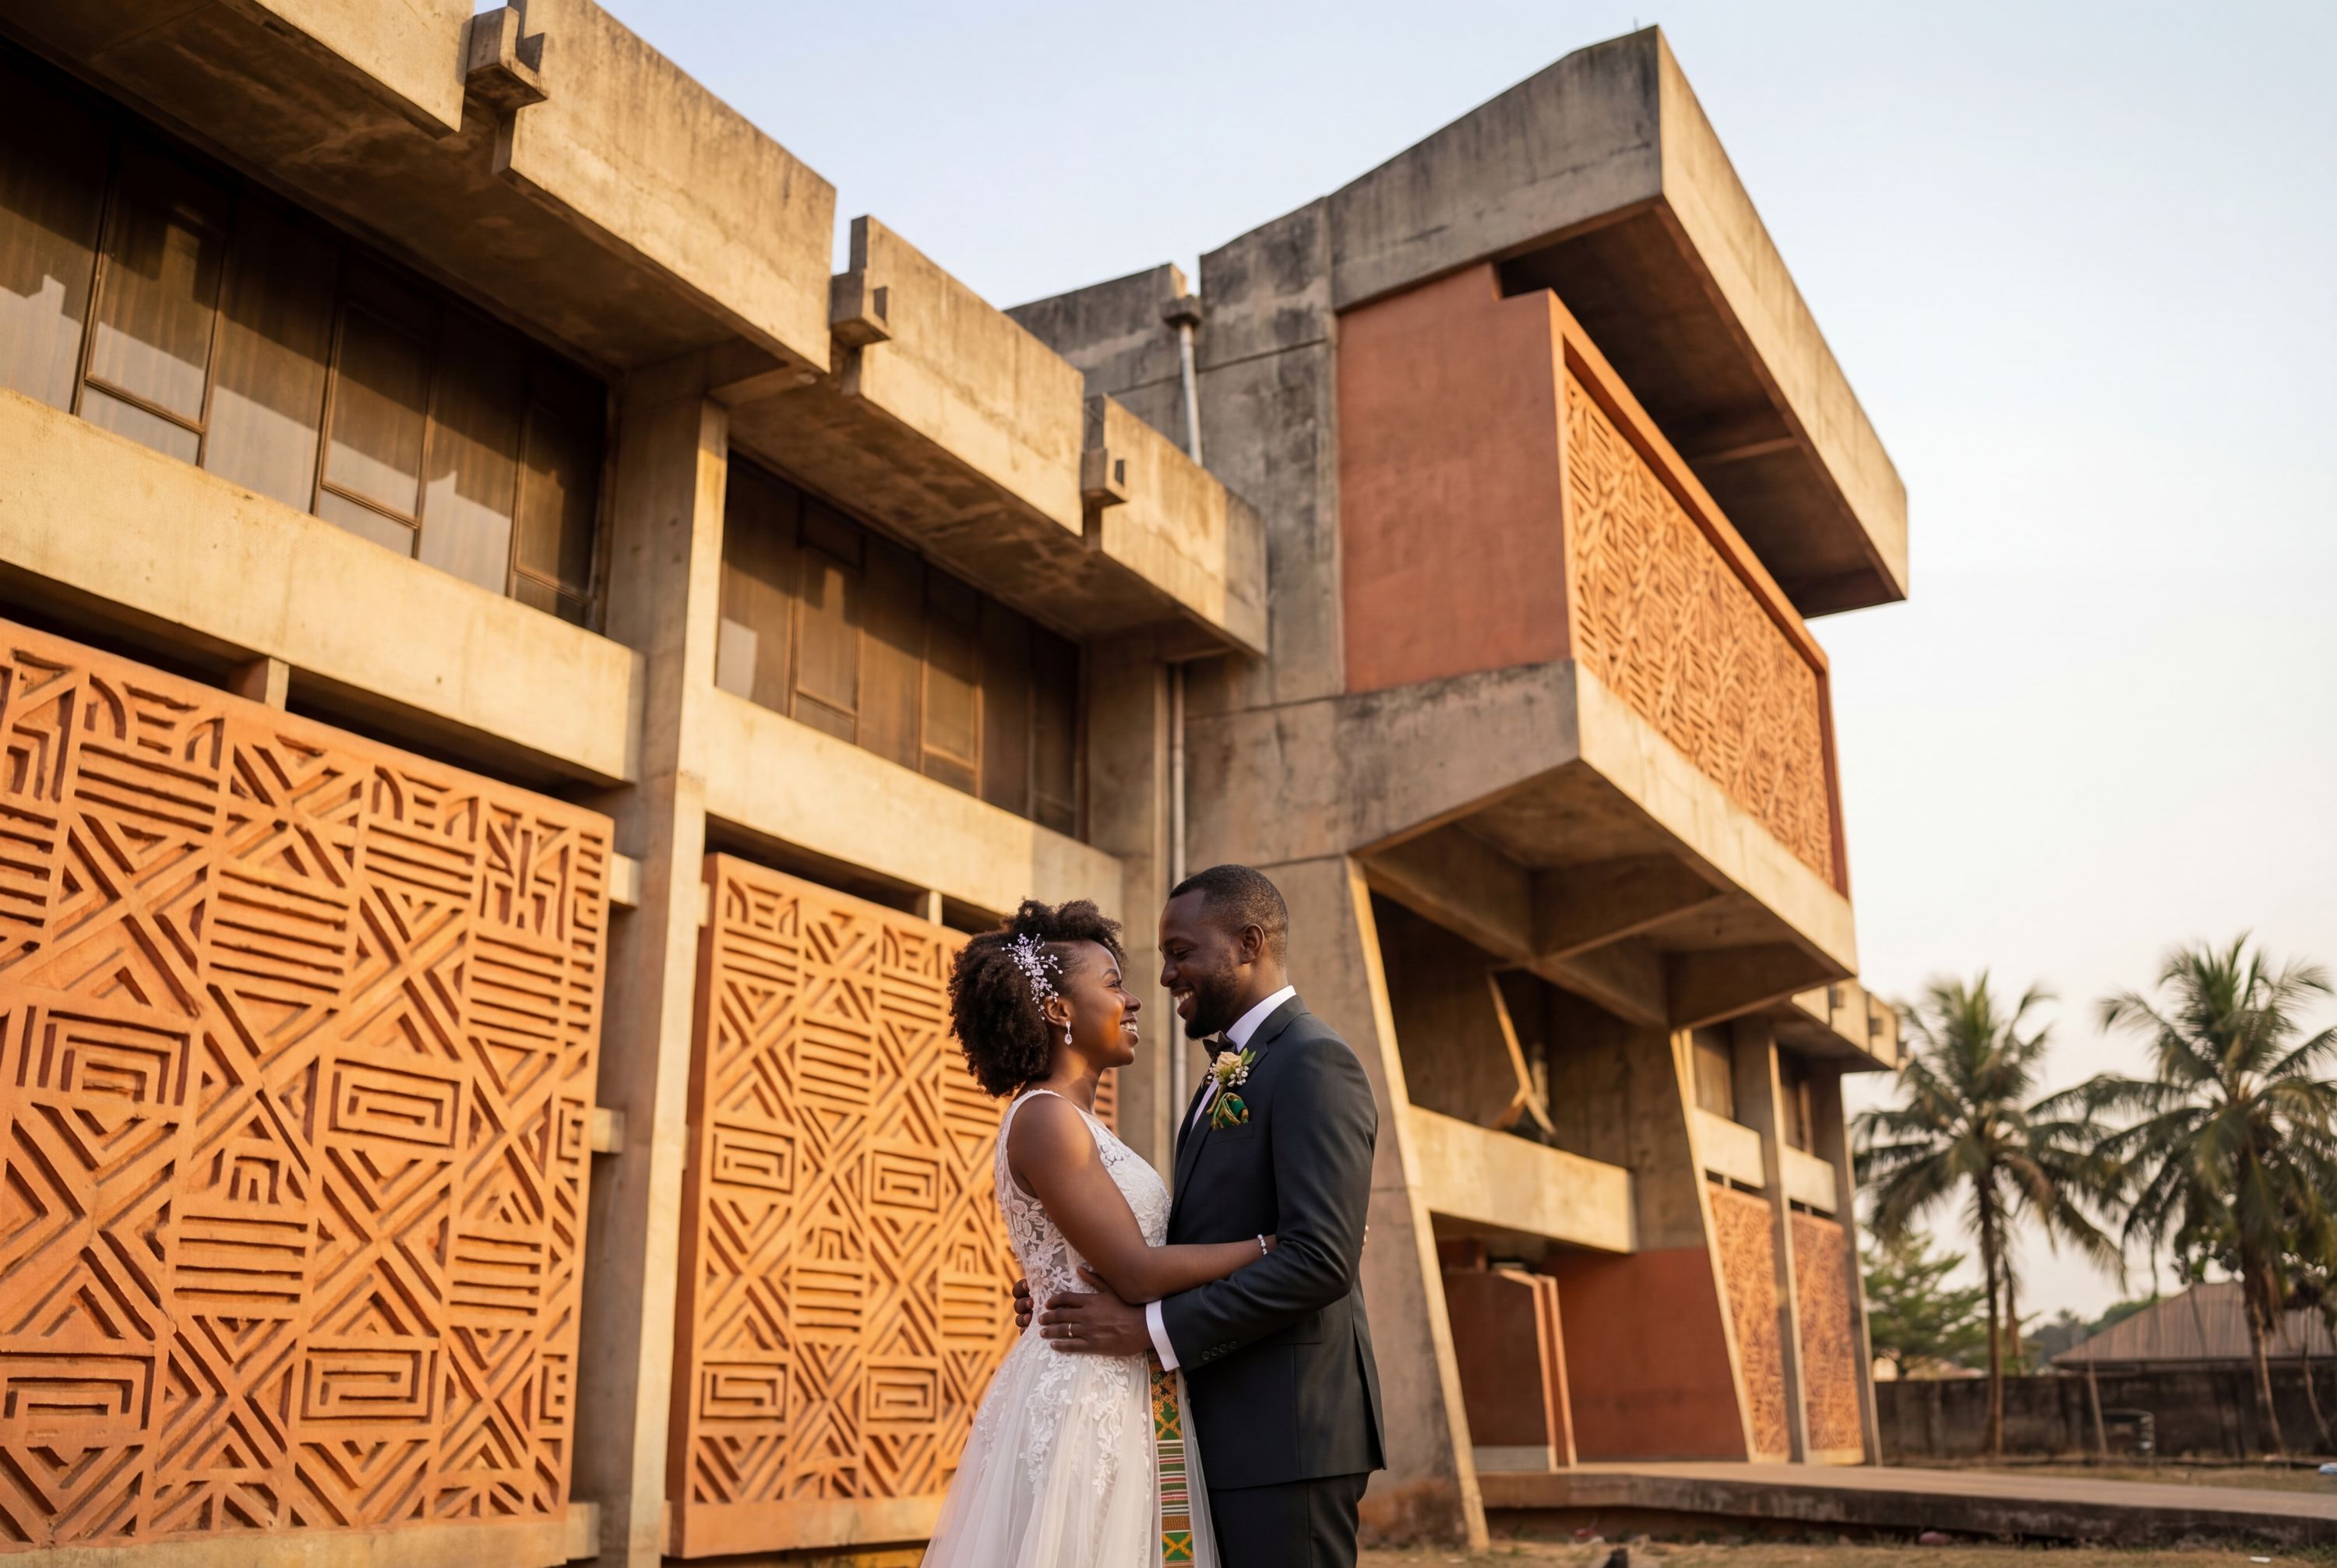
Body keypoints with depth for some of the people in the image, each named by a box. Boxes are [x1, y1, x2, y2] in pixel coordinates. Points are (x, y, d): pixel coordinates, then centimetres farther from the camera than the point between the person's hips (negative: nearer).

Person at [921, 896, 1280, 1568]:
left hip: (1126, 1404, 9)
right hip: (1082, 1403, -9)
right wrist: (1276, 1243, -12)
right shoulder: (1044, 1118, -14)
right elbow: (1136, 1271, -19)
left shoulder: (1081, 1123, 15)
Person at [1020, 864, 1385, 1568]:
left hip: (1286, 1433, -9)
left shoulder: (1312, 1062, -13)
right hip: (1227, 1431, 9)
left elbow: (1321, 1259, -22)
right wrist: (1074, 1290, 3)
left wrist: (1152, 1327, -19)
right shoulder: (1228, 1072, 17)